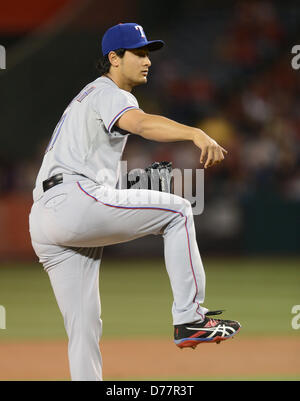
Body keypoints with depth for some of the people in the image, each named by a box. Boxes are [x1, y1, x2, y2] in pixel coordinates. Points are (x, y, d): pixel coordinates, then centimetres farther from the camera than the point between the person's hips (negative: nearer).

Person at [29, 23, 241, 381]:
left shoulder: (86, 97, 31)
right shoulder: (108, 93, -1)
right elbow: (141, 124, -24)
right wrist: (196, 134, -41)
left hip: (43, 221, 10)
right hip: (74, 200, -10)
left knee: (84, 326, 8)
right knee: (176, 211, -4)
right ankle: (189, 319, -9)